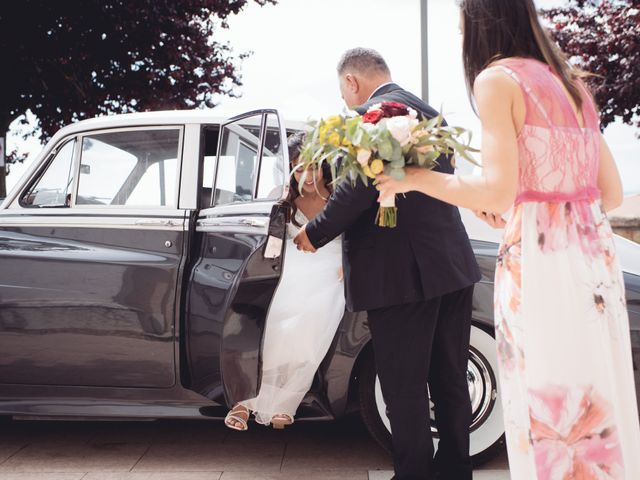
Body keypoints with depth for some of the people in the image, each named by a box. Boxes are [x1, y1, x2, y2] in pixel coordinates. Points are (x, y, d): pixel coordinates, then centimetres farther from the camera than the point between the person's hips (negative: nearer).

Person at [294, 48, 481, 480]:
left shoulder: (371, 114, -10)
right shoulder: (429, 113, 17)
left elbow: (361, 187, -21)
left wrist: (315, 233, -9)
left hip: (402, 271, -9)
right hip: (453, 264, 9)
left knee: (405, 388, 2)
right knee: (451, 379, 17)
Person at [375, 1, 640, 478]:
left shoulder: (498, 79, -5)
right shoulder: (570, 82, 17)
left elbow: (497, 192, -16)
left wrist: (415, 178, -3)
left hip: (541, 264, -8)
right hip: (596, 259, 8)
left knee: (551, 416, 0)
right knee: (596, 412, 14)